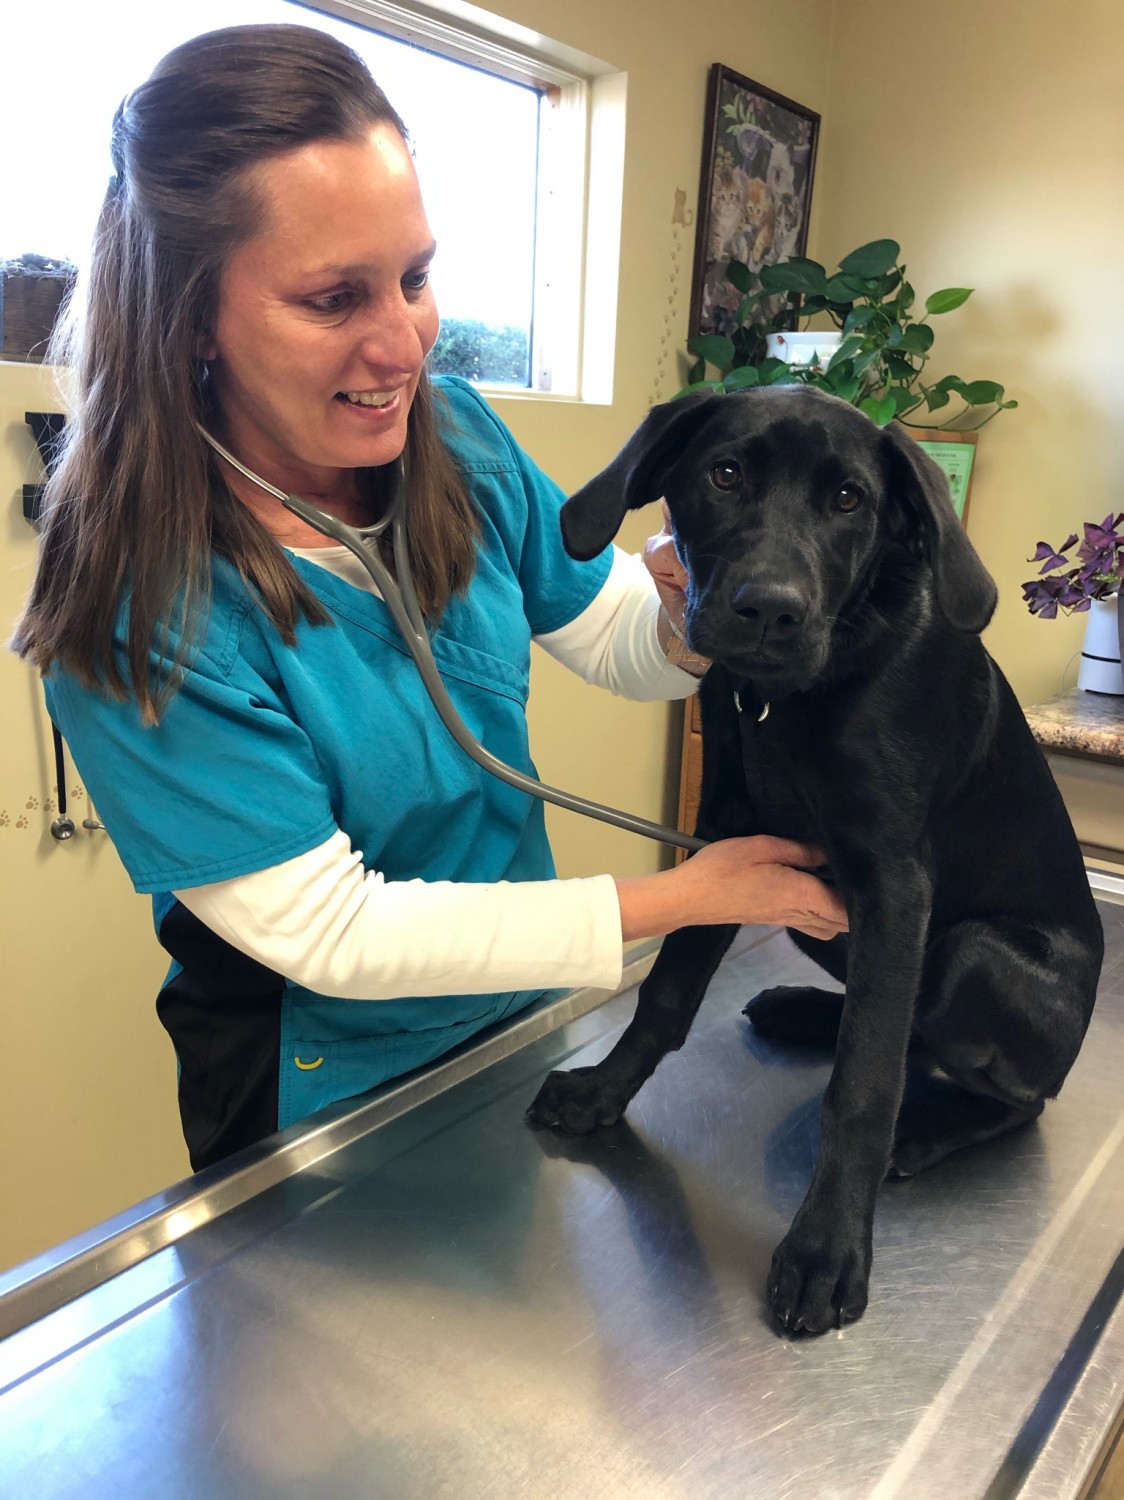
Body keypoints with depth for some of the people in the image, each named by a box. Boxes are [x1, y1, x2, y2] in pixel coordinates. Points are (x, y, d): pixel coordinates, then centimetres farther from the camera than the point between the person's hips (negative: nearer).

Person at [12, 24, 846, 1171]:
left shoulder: (458, 441, -12)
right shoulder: (141, 606, -28)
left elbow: (626, 651, -4)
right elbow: (329, 933, -26)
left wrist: (687, 596, -29)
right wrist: (682, 897, -26)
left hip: (513, 1004, 5)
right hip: (323, 1101, -4)